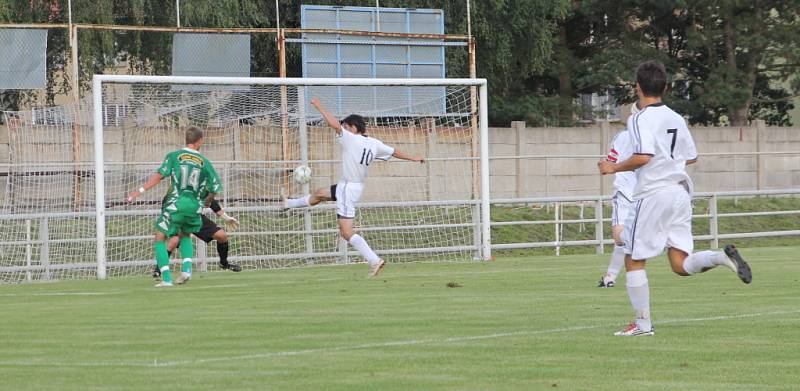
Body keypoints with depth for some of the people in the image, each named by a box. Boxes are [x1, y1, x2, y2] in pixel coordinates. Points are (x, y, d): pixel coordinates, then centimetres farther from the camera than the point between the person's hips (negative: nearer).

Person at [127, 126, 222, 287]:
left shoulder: (174, 156, 1)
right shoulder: (204, 162, 8)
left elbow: (159, 175, -10)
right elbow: (215, 187, 9)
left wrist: (140, 190, -9)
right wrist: (208, 200, 30)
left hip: (175, 203, -3)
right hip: (194, 205, 3)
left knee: (160, 238, 6)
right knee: (185, 236, 29)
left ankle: (166, 278, -6)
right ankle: (186, 269, 8)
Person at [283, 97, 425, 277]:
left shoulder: (351, 139, -20)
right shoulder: (374, 143, 3)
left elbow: (334, 123, -27)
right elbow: (395, 152, 12)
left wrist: (319, 106, -16)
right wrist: (414, 158, 26)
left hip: (347, 189, -10)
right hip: (357, 186, 10)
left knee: (347, 233, -10)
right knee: (318, 194, 31)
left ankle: (374, 260, -15)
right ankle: (289, 203, 57)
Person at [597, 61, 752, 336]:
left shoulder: (640, 119, -9)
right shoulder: (676, 119, 13)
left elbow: (643, 156, -23)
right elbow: (691, 157, 19)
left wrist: (614, 168, -9)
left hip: (653, 193, -7)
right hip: (680, 192, 7)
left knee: (634, 260, 6)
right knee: (681, 265, 4)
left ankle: (643, 323, 6)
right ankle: (722, 257, -21)